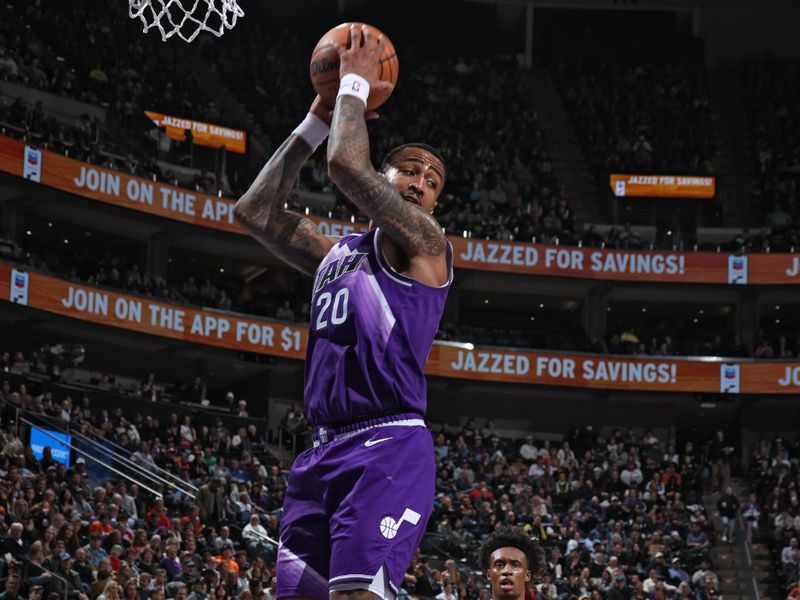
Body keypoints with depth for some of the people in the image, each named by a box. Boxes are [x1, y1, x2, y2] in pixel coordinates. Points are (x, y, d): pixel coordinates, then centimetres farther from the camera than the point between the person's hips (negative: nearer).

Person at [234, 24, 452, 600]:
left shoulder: (424, 242, 1)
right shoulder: (336, 253, 24)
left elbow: (347, 166, -12)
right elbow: (255, 211, 22)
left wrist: (356, 82, 3)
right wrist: (315, 120, 21)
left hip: (388, 445, -8)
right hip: (324, 448, 8)